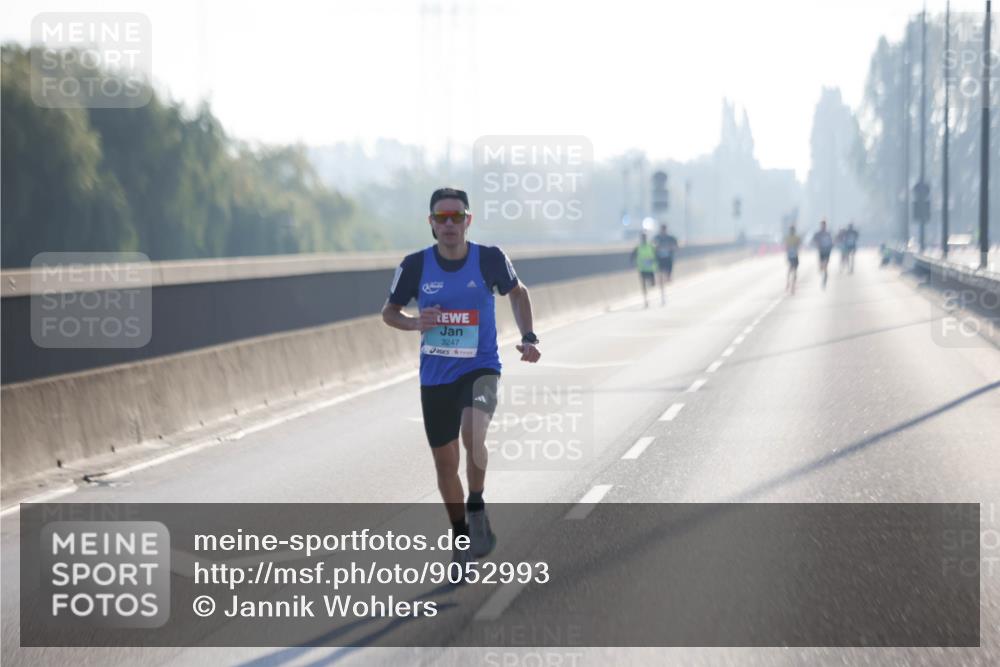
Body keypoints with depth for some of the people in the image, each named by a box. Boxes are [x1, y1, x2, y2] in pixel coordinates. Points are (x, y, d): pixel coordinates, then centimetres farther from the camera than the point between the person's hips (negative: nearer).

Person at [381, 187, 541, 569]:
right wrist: (415, 323, -14)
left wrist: (528, 337, 1)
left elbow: (517, 292, 12)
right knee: (445, 463, 9)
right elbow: (389, 311, 6)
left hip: (480, 369, -2)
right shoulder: (416, 265, -7)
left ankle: (477, 509, -8)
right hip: (435, 377, 2)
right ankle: (461, 535, 30)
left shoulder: (490, 259, -8)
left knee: (473, 433, -31)